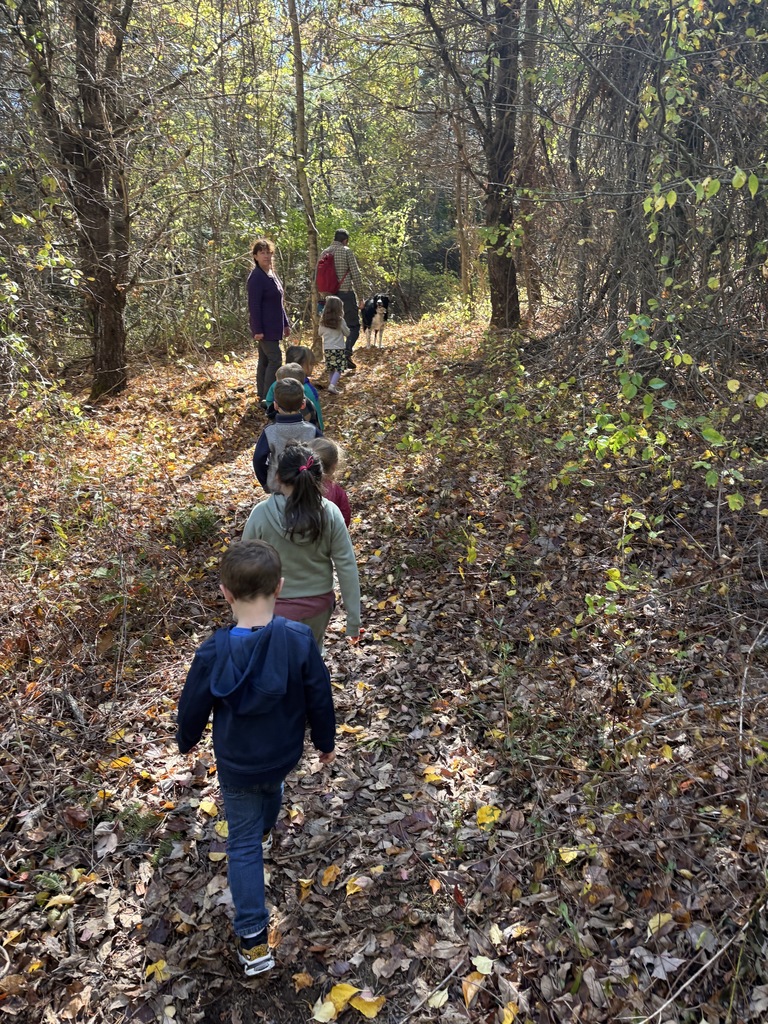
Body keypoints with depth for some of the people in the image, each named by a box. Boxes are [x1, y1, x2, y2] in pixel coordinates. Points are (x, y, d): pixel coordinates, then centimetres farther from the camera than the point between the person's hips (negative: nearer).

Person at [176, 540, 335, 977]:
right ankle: (264, 831, 67)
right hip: (285, 754, 2)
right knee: (272, 789, 36)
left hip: (236, 764, -2)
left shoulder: (213, 653, -27)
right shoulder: (301, 641, -26)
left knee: (243, 844, 14)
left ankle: (253, 940, 16)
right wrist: (326, 741, 6)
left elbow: (193, 707, -10)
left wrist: (187, 740, 12)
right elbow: (320, 698, -13)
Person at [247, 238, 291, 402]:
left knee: (265, 360, 12)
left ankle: (263, 397, 19)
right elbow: (254, 305, -19)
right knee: (275, 359, -11)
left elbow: (279, 303, 20)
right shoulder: (256, 277, -16)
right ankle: (268, 399, -8)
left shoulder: (272, 275, 13)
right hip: (265, 328, -9)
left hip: (273, 327, 9)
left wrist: (286, 323, 19)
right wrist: (257, 330, -22)